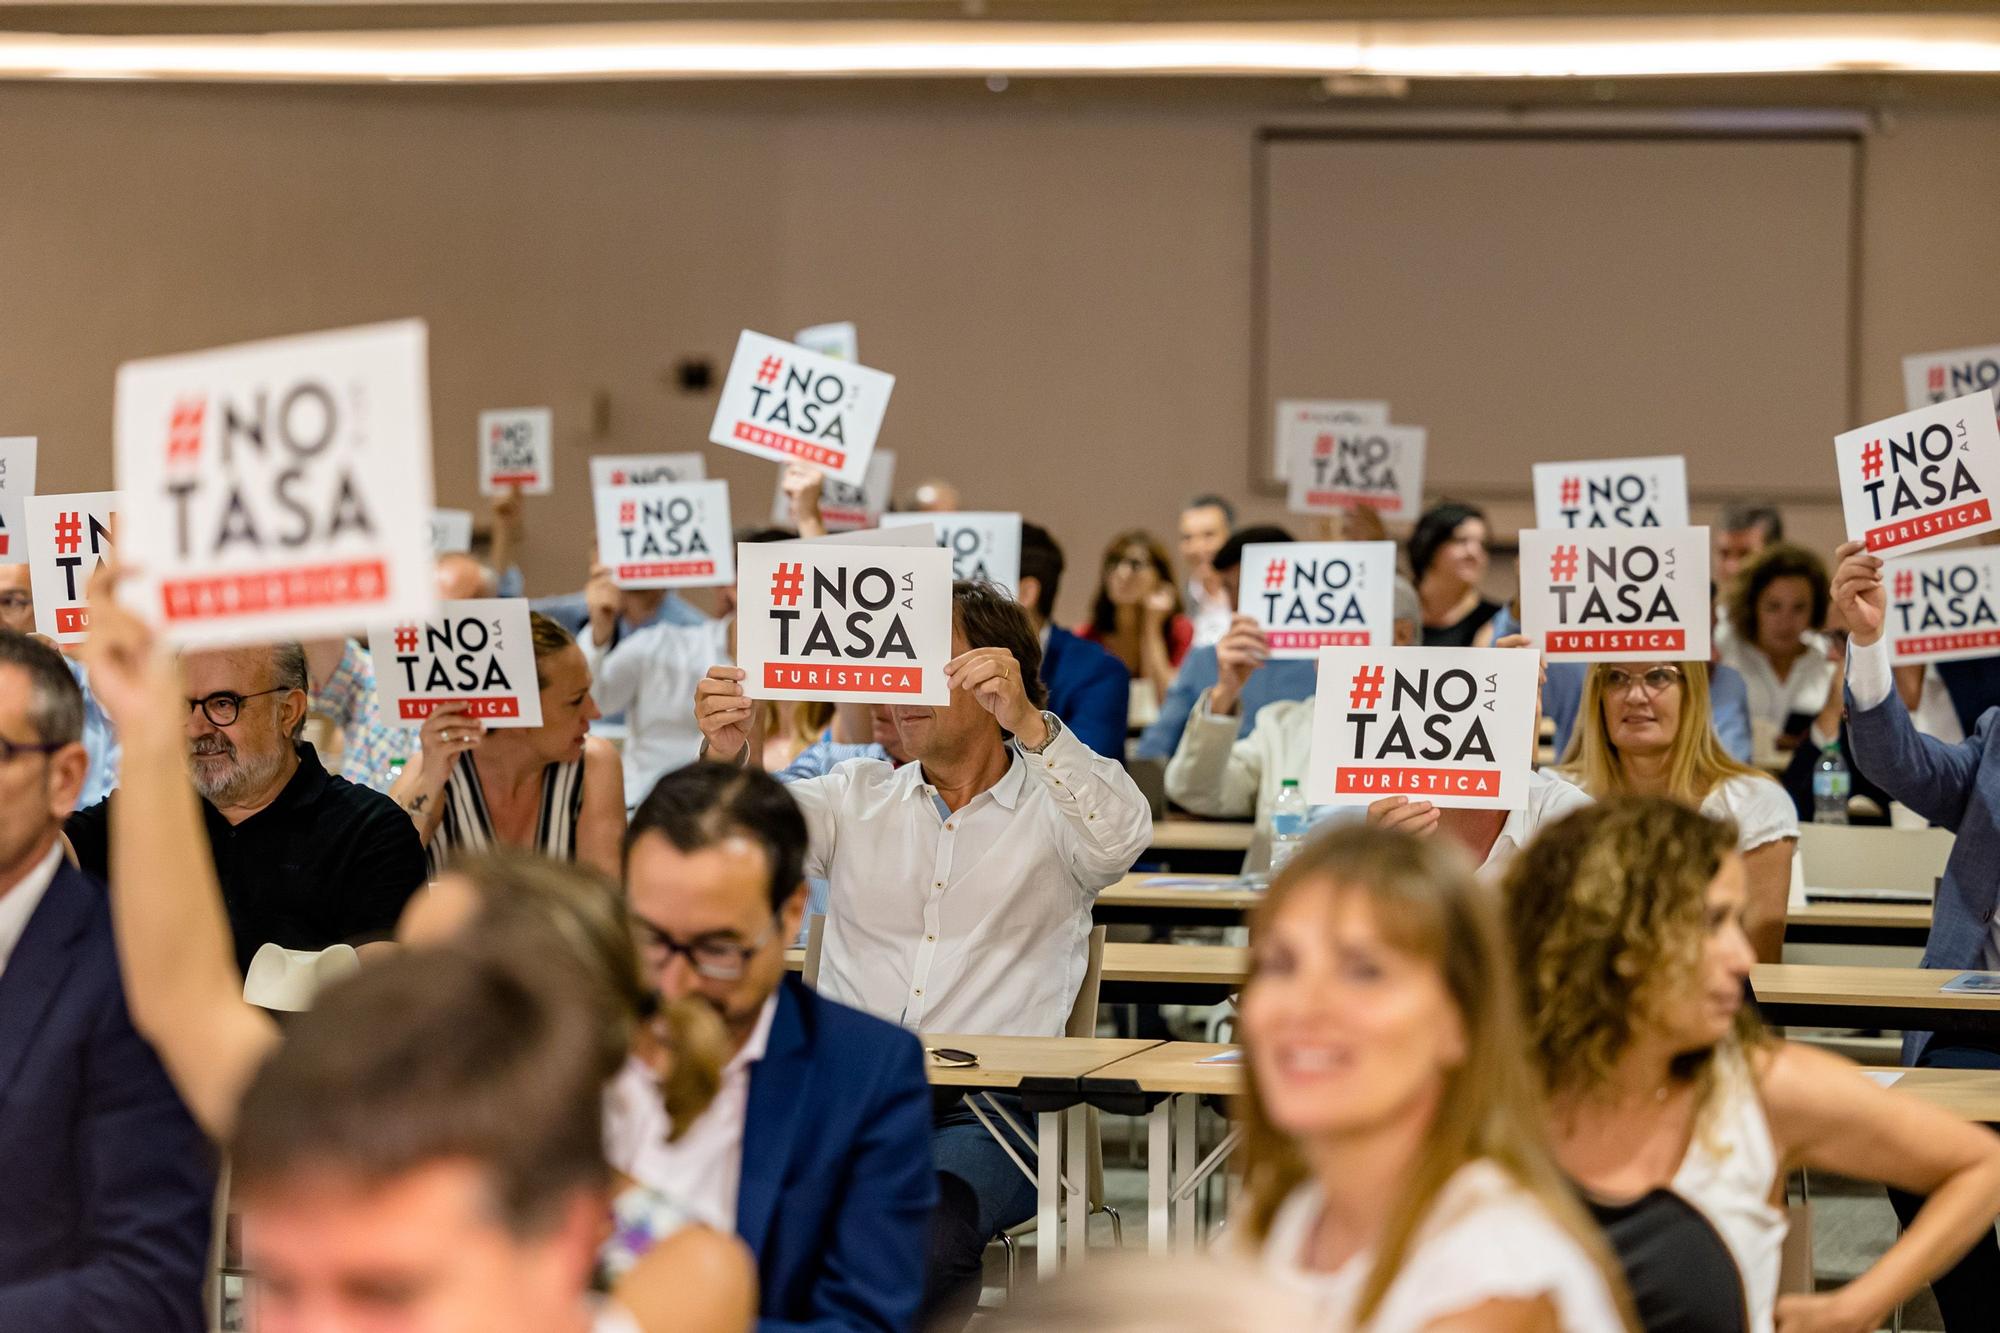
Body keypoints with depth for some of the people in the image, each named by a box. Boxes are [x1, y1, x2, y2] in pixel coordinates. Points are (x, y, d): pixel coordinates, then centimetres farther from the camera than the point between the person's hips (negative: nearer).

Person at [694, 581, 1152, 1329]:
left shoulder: (1052, 803, 10)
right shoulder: (858, 797, 21)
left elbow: (1121, 839, -13)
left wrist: (1030, 726, -28)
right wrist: (727, 756, -18)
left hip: (989, 1107, -3)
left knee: (926, 1231, -36)